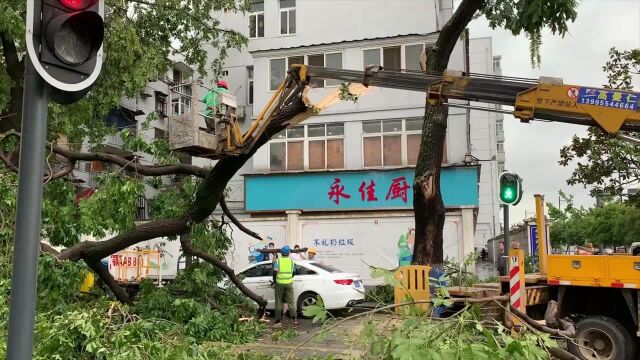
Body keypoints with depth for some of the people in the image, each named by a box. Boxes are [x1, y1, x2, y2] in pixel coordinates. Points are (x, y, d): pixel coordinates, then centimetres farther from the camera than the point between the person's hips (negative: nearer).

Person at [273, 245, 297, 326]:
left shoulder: (278, 260, -4)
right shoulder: (291, 261, 4)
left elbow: (275, 271, -12)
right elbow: (294, 272, 11)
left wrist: (274, 279, 3)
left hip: (279, 283, -2)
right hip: (289, 283, 2)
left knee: (278, 302, 8)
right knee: (290, 301, 5)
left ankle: (278, 320, 9)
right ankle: (295, 318, -4)